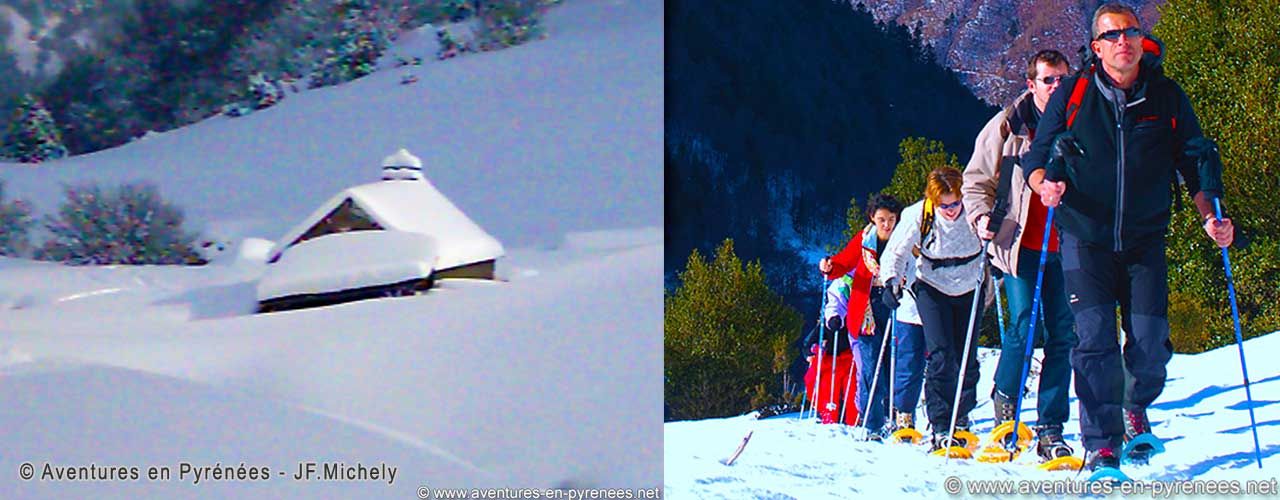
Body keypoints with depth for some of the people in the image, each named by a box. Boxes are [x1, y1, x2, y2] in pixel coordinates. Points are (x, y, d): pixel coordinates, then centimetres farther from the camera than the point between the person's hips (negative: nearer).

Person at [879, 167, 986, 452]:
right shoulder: (918, 215, -20)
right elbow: (896, 252, -9)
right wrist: (892, 282, -21)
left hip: (968, 289, 2)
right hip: (932, 288, -1)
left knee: (966, 357, 4)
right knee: (940, 355, -14)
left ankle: (961, 418, 25)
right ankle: (941, 427, -12)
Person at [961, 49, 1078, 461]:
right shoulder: (1007, 126, 3)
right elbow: (976, 180, 8)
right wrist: (981, 216, -9)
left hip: (1065, 249, 3)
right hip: (1020, 244, -3)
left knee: (1063, 334, 0)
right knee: (1023, 328, -11)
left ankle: (1050, 429, 7)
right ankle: (1004, 403, 17)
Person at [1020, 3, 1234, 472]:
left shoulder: (1166, 97, 5)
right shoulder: (1071, 95, 0)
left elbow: (1193, 162, 10)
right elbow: (1036, 159, 3)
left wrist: (1210, 217, -4)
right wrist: (1045, 183, -19)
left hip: (1145, 242, 2)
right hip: (1085, 239, -1)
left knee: (1150, 346, -3)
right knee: (1095, 340, -12)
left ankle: (1135, 408, 30)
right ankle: (1101, 447, -3)